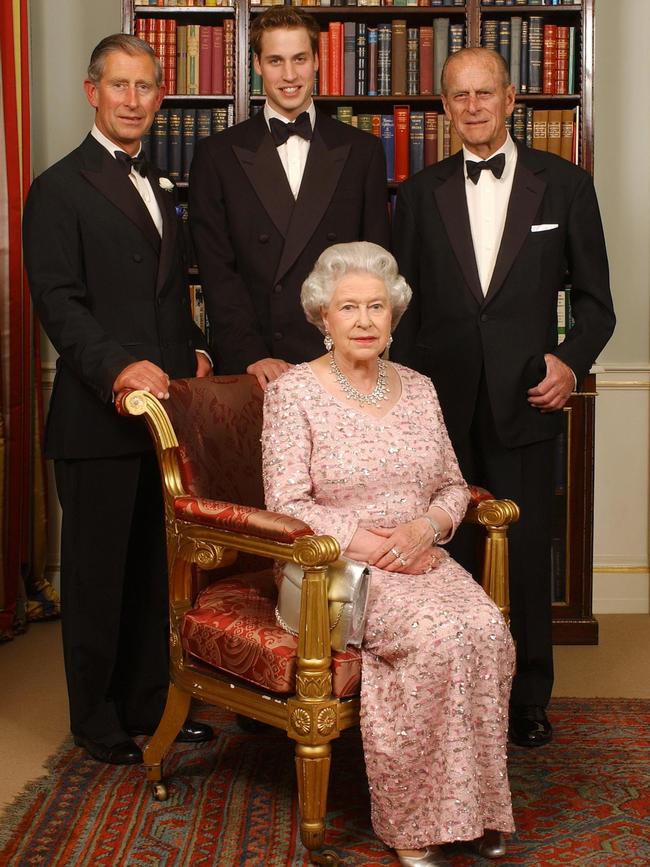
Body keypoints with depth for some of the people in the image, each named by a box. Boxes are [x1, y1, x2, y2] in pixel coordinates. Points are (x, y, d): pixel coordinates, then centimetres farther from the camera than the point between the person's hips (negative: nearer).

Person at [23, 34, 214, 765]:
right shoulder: (59, 189, -5)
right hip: (98, 415, -7)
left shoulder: (157, 189, 20)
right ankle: (97, 721, 19)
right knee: (96, 572, 5)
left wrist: (193, 349, 7)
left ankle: (148, 703, 28)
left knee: (156, 567, 14)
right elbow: (58, 300, -14)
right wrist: (118, 366, -28)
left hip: (165, 405, 7)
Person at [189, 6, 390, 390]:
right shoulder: (218, 154, 4)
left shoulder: (363, 150, 7)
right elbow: (217, 269, -2)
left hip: (340, 361, 1)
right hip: (248, 368, 0)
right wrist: (251, 355, -12)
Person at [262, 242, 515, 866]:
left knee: (488, 628, -26)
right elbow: (286, 505, -9)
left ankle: (470, 807, -10)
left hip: (420, 557, 5)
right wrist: (374, 544, -17)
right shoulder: (292, 392, -2)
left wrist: (427, 526, -8)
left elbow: (453, 487, 15)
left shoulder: (418, 389, 13)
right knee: (439, 634, -30)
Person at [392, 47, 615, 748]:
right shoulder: (420, 193, 10)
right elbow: (404, 305, 11)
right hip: (441, 405, 1)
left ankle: (529, 699, 21)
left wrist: (571, 361, -8)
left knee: (527, 555, 4)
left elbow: (594, 298, 8)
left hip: (524, 403, -1)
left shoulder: (564, 184, 6)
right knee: (447, 554, 5)